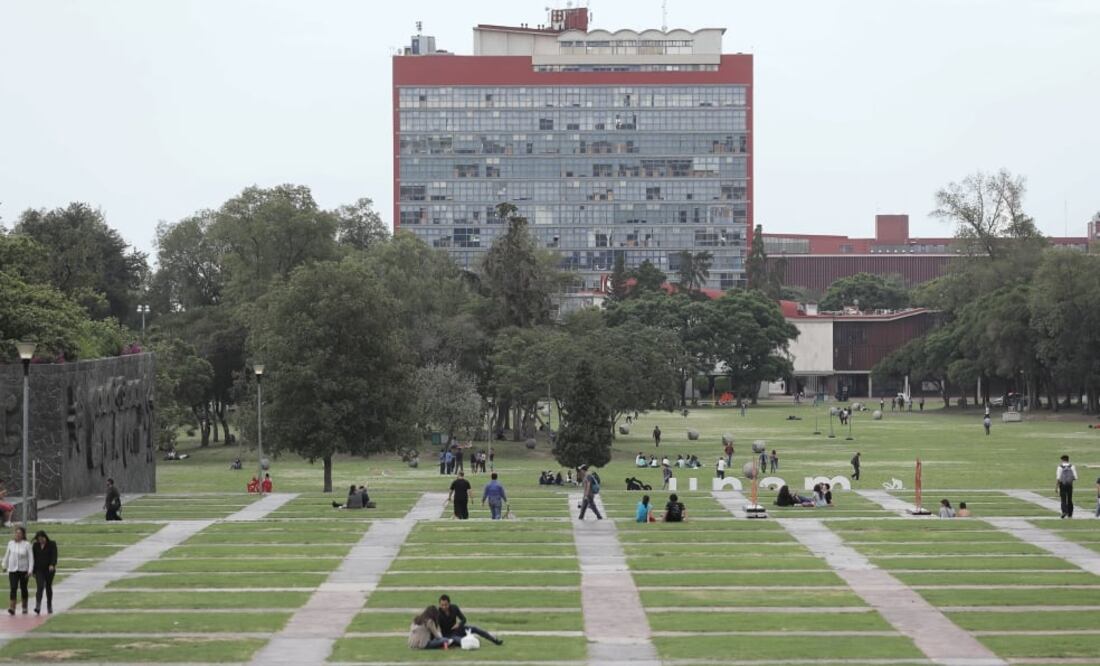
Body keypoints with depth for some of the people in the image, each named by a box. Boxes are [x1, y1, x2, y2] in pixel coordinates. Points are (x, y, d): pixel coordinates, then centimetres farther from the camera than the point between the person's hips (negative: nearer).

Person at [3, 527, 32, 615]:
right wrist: (5, 566, 23)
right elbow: (7, 555, 15)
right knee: (13, 588, -12)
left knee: (23, 589, 11)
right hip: (12, 570, 1)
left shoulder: (27, 545, -7)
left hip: (23, 570, -1)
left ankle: (24, 608, 25)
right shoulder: (10, 543, 2)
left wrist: (30, 570, -14)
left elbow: (31, 558, -7)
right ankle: (12, 608, -19)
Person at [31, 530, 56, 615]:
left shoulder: (52, 545, -2)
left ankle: (49, 607, 21)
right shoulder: (35, 546, 6)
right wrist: (33, 571, 10)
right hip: (39, 570, 1)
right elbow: (33, 558, 11)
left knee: (49, 588, 9)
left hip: (49, 570, -1)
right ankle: (38, 606, -25)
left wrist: (52, 565, -31)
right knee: (40, 587, -14)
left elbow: (54, 556, -13)